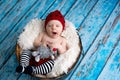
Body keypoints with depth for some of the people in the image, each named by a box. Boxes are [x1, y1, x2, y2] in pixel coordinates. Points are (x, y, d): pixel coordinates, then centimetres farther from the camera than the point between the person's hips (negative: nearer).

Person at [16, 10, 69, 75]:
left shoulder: (62, 40, 10)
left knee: (52, 63, -37)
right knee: (26, 51, -13)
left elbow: (64, 54, 3)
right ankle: (23, 66, -33)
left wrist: (58, 47, -16)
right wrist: (40, 44, -9)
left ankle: (34, 70, -47)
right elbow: (35, 43, 13)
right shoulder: (43, 34, 16)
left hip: (50, 59, -3)